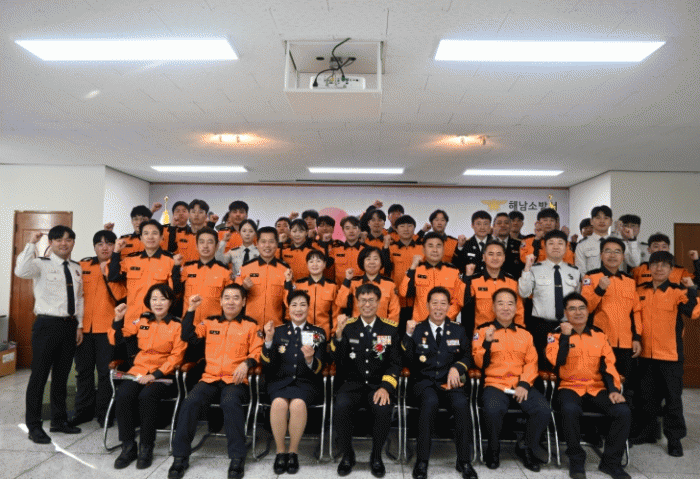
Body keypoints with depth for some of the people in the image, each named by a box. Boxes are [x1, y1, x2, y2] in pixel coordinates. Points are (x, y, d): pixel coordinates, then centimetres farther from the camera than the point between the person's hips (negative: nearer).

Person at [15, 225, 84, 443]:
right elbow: (21, 271, -28)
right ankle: (34, 425, 14)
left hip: (70, 325, 5)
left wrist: (79, 325, 10)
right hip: (47, 325, -5)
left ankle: (59, 420, 28)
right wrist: (31, 244, -25)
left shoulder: (76, 268, 11)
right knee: (39, 376, 1)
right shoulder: (41, 264, -5)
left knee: (62, 375, 15)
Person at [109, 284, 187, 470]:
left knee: (146, 397, -31)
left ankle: (146, 448, -12)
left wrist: (155, 375, -16)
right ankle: (128, 447, -8)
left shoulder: (177, 325, -3)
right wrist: (118, 319, -5)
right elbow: (116, 340, 11)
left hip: (163, 374, -3)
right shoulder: (141, 320, 8)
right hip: (138, 371, 4)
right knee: (123, 395, -25)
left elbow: (176, 356, -6)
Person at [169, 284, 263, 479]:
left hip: (235, 380, -3)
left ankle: (237, 457, -19)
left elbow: (257, 352, 2)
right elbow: (188, 337, 7)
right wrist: (191, 310, 0)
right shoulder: (210, 322, 17)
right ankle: (180, 456, -5)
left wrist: (246, 364, -18)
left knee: (230, 402, -33)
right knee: (190, 402, -24)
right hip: (210, 378, 3)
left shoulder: (251, 325, 9)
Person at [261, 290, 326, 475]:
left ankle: (293, 452, -11)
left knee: (298, 403, -33)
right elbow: (268, 364, 3)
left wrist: (310, 359, -22)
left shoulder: (318, 333, 9)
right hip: (280, 380, 1)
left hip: (306, 382, -1)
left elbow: (318, 369, 1)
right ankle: (280, 451, -10)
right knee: (279, 403, -31)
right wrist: (268, 340, -11)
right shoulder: (279, 331, 12)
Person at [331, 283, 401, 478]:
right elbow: (338, 360, -5)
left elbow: (395, 363, 1)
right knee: (341, 407, -29)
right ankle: (347, 455, -2)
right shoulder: (347, 326, 3)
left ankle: (376, 456, -2)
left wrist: (386, 387, -15)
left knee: (383, 409, -31)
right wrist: (339, 334, -21)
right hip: (353, 383, 0)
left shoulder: (390, 328, 4)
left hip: (379, 384, 0)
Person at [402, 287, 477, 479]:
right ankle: (422, 461, -22)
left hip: (450, 381, 2)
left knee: (461, 403, -31)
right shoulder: (417, 329, 7)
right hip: (424, 381, -1)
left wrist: (456, 368, -8)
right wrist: (408, 336, -14)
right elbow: (407, 362, -1)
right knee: (430, 401, -34)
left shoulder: (458, 330, 14)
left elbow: (467, 356, 13)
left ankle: (464, 460, -13)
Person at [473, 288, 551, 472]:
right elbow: (480, 363, 0)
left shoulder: (525, 334, 17)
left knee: (544, 411, -23)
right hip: (495, 384, -3)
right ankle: (493, 449, -2)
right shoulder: (483, 331, 6)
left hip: (521, 386, 3)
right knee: (493, 410, -34)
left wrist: (524, 384, -8)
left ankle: (527, 447, 7)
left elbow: (531, 362, 9)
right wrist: (487, 342, -15)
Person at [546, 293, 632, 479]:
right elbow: (557, 361, -15)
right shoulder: (557, 335, 2)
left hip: (597, 388, 4)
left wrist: (614, 390, -7)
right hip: (570, 387, -3)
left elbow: (608, 366, 6)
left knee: (624, 412, -22)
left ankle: (611, 462, -1)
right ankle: (576, 461, -13)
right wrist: (565, 336, -18)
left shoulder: (599, 335, 11)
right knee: (570, 410, -35)